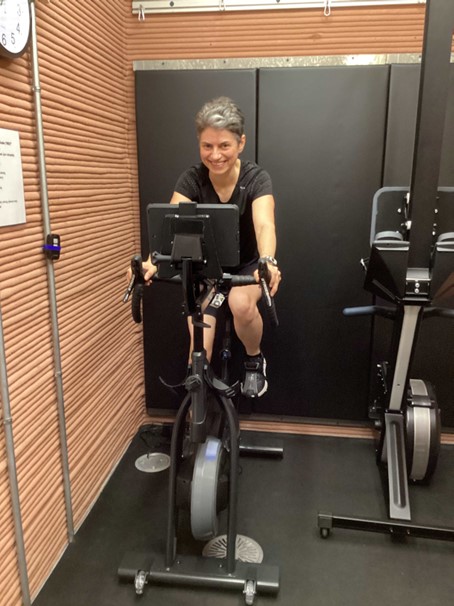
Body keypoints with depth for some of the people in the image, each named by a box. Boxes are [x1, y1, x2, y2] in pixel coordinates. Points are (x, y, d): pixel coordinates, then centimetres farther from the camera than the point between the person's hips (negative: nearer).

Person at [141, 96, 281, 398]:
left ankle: (255, 360, -2)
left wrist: (268, 262, -62)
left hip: (247, 264, -2)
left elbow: (264, 224, -40)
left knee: (241, 303, -34)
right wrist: (153, 261, -54)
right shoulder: (192, 179, -18)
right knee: (199, 353, -10)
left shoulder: (256, 178, -22)